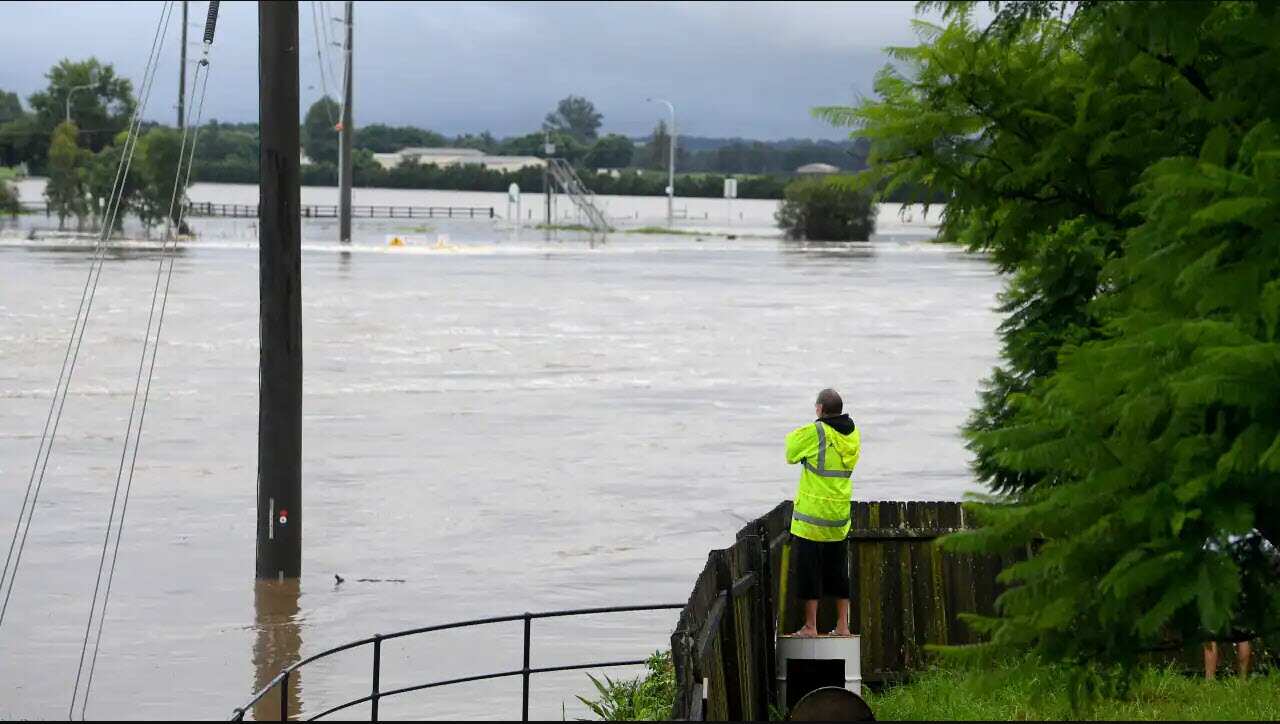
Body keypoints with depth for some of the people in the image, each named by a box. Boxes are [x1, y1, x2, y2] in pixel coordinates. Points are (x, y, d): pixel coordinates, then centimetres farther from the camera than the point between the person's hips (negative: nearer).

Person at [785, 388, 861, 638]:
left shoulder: (814, 432, -16)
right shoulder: (853, 433, 3)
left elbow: (791, 455, -3)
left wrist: (793, 435, 15)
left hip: (811, 514, -6)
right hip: (840, 514, 6)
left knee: (809, 570, 1)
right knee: (838, 570, 14)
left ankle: (810, 626, 2)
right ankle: (842, 625, 17)